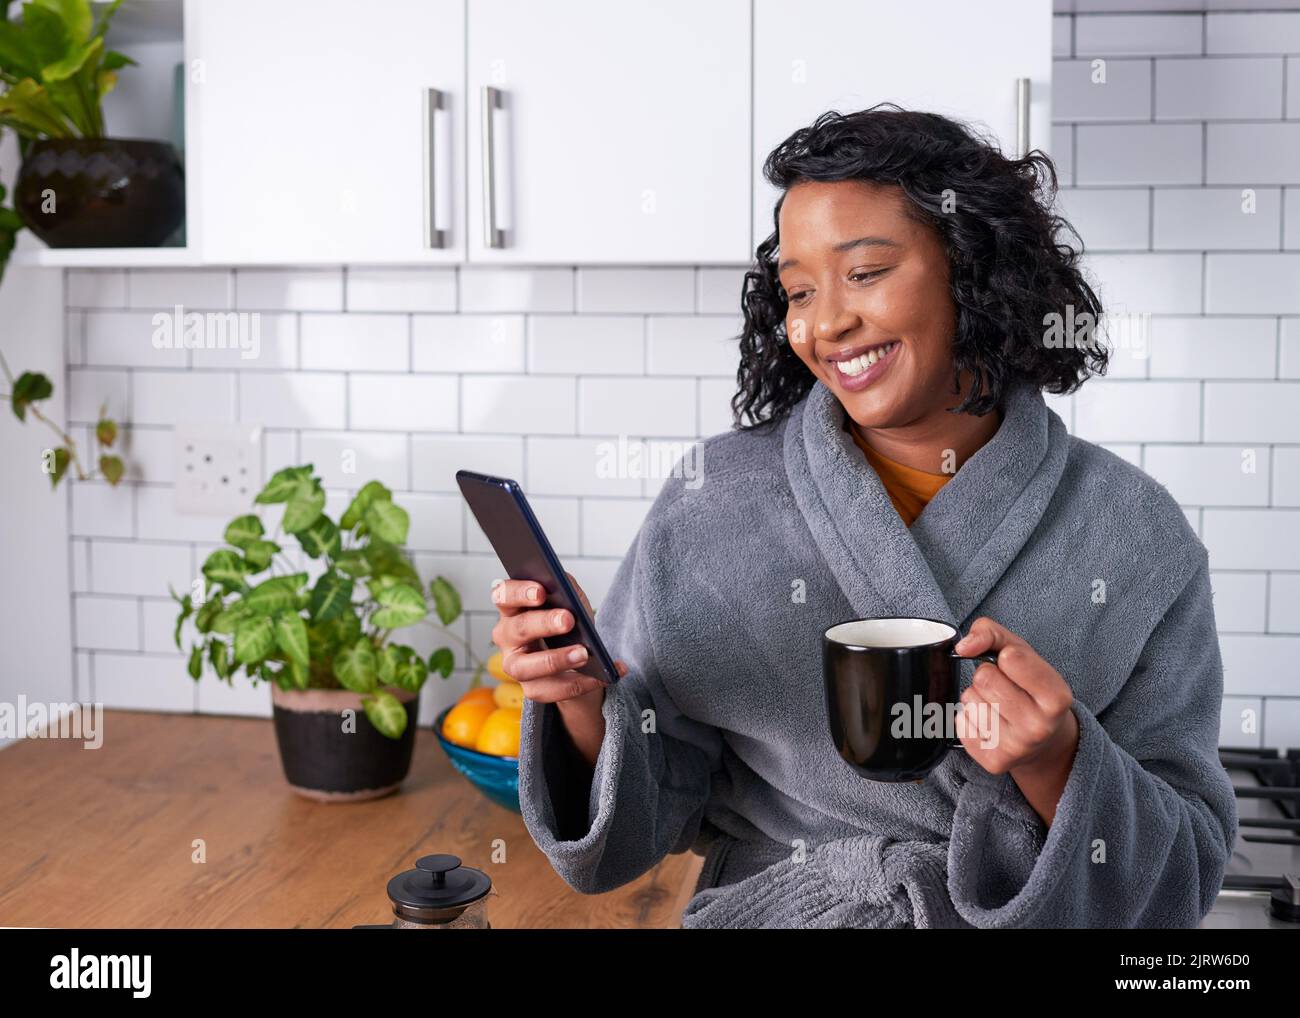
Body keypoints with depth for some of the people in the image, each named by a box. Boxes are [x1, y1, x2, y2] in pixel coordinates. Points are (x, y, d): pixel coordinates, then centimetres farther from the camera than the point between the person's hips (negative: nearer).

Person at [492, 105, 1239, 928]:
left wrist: (1056, 766, -19)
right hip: (769, 907, 1)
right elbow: (650, 806, -2)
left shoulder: (1134, 534, -3)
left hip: (1037, 920, -1)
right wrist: (585, 705, -19)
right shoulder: (714, 503, -4)